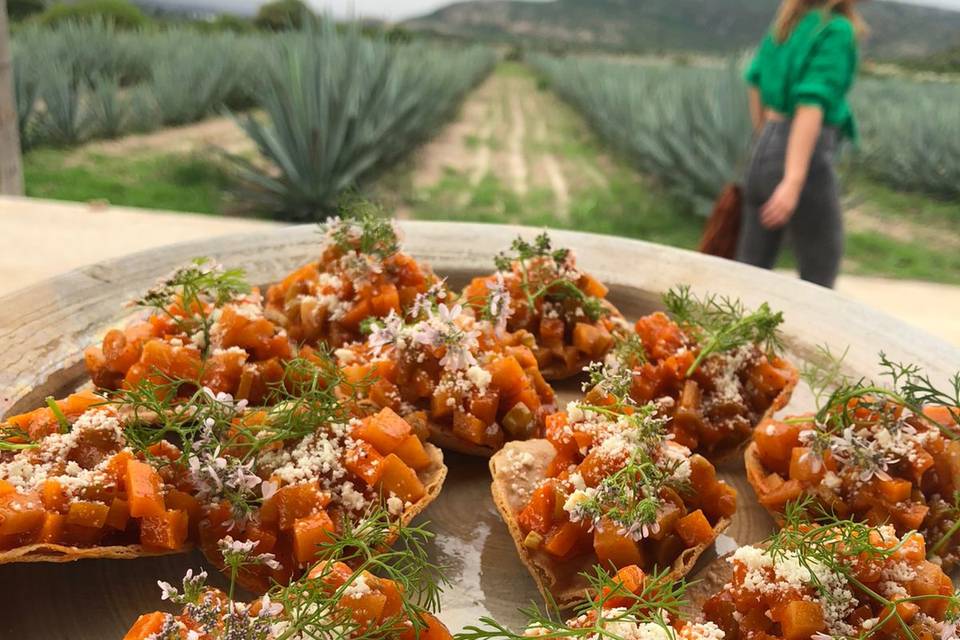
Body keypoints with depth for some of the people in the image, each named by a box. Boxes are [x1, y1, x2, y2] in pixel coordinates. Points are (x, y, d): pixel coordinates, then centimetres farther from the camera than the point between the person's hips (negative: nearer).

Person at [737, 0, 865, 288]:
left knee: (751, 267, 14)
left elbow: (755, 78, 21)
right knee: (819, 275, 7)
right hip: (805, 157, -7)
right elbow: (812, 104, -21)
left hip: (766, 149, 7)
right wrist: (793, 182, -26)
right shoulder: (837, 30, -12)